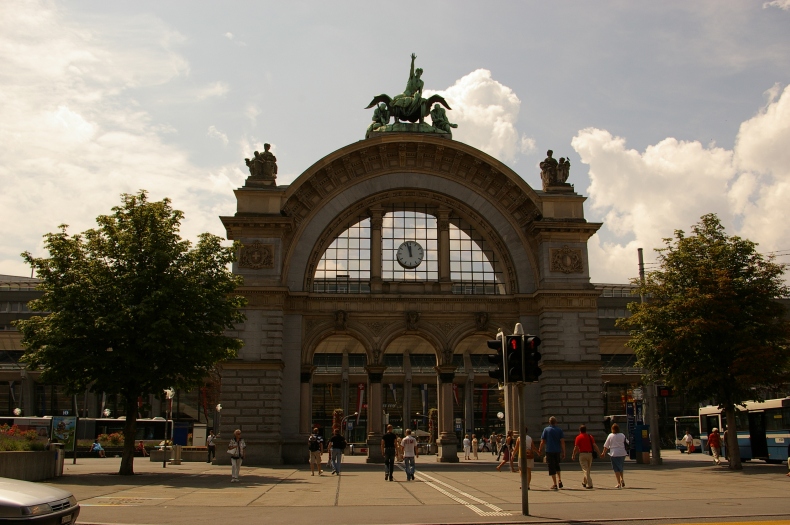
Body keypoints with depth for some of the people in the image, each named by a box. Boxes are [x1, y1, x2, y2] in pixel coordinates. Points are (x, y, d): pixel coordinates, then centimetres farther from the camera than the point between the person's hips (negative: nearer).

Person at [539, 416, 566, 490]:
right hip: (557, 451, 3)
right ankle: (559, 480, 9)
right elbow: (562, 442, -3)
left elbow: (542, 442, -3)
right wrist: (563, 452, 0)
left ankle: (555, 484, 1)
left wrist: (541, 451, 7)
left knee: (552, 468, 2)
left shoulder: (546, 429, -2)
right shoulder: (559, 430, 2)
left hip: (549, 451, -3)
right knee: (557, 466, 22)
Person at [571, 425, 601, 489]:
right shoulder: (590, 437, 8)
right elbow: (594, 445, -1)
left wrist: (573, 455, 2)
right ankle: (584, 482, 31)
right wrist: (599, 453, 1)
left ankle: (589, 484, -11)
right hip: (590, 454, 4)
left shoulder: (578, 437, -4)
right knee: (588, 469, 18)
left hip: (582, 454, -4)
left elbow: (576, 447, -7)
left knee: (585, 470, -3)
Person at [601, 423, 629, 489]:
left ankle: (619, 483, -1)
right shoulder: (622, 435, 1)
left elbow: (606, 446, 1)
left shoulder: (610, 436, -3)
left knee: (616, 469, 2)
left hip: (614, 454, -2)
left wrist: (603, 453, 14)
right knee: (621, 467, 22)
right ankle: (622, 479, 6)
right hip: (622, 453, 2)